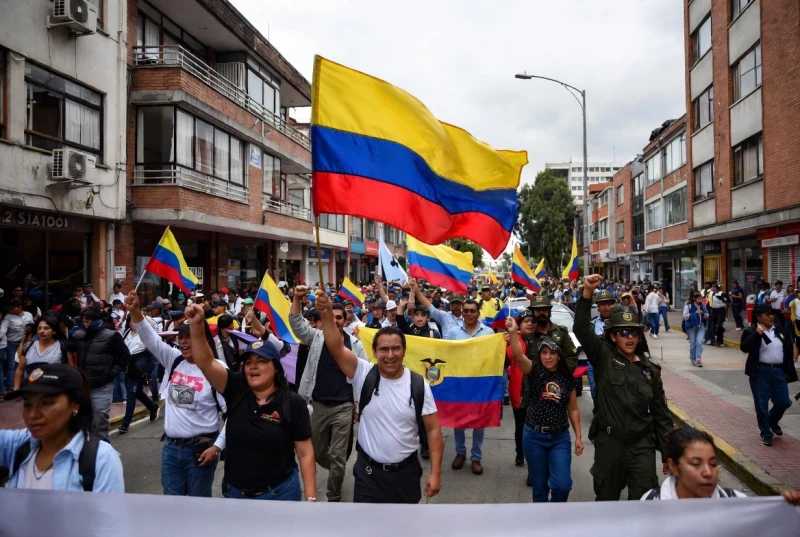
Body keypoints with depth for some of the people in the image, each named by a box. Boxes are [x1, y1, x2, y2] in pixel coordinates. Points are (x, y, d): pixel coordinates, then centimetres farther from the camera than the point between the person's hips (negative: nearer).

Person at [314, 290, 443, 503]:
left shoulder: (419, 385, -9)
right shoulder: (364, 374, -10)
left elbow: (433, 429, -5)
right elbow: (336, 348, -25)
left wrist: (435, 472, -9)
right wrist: (327, 314, -40)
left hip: (406, 471, 1)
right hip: (369, 471, -1)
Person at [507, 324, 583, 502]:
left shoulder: (567, 378, 1)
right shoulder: (534, 370, -7)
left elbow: (573, 409, 9)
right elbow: (518, 356, -28)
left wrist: (578, 437, 5)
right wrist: (513, 332, -45)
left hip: (560, 438, 1)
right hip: (534, 437, -1)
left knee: (562, 483, -6)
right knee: (539, 485, 9)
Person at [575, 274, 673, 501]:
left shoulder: (650, 369, 4)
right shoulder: (604, 357, -3)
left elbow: (660, 412, 8)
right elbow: (581, 329, -18)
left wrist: (668, 452, 6)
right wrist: (587, 293, -29)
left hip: (642, 444, 2)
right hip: (609, 442, -1)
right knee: (606, 498, 14)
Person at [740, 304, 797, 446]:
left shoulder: (779, 330, 9)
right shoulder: (751, 331, -6)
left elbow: (788, 350, 15)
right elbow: (744, 348, -20)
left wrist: (790, 370, 11)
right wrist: (757, 334, -28)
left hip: (778, 371, 5)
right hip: (760, 372, -4)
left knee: (784, 402, 8)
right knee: (761, 404, 2)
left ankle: (773, 421, 38)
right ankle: (766, 434, 16)